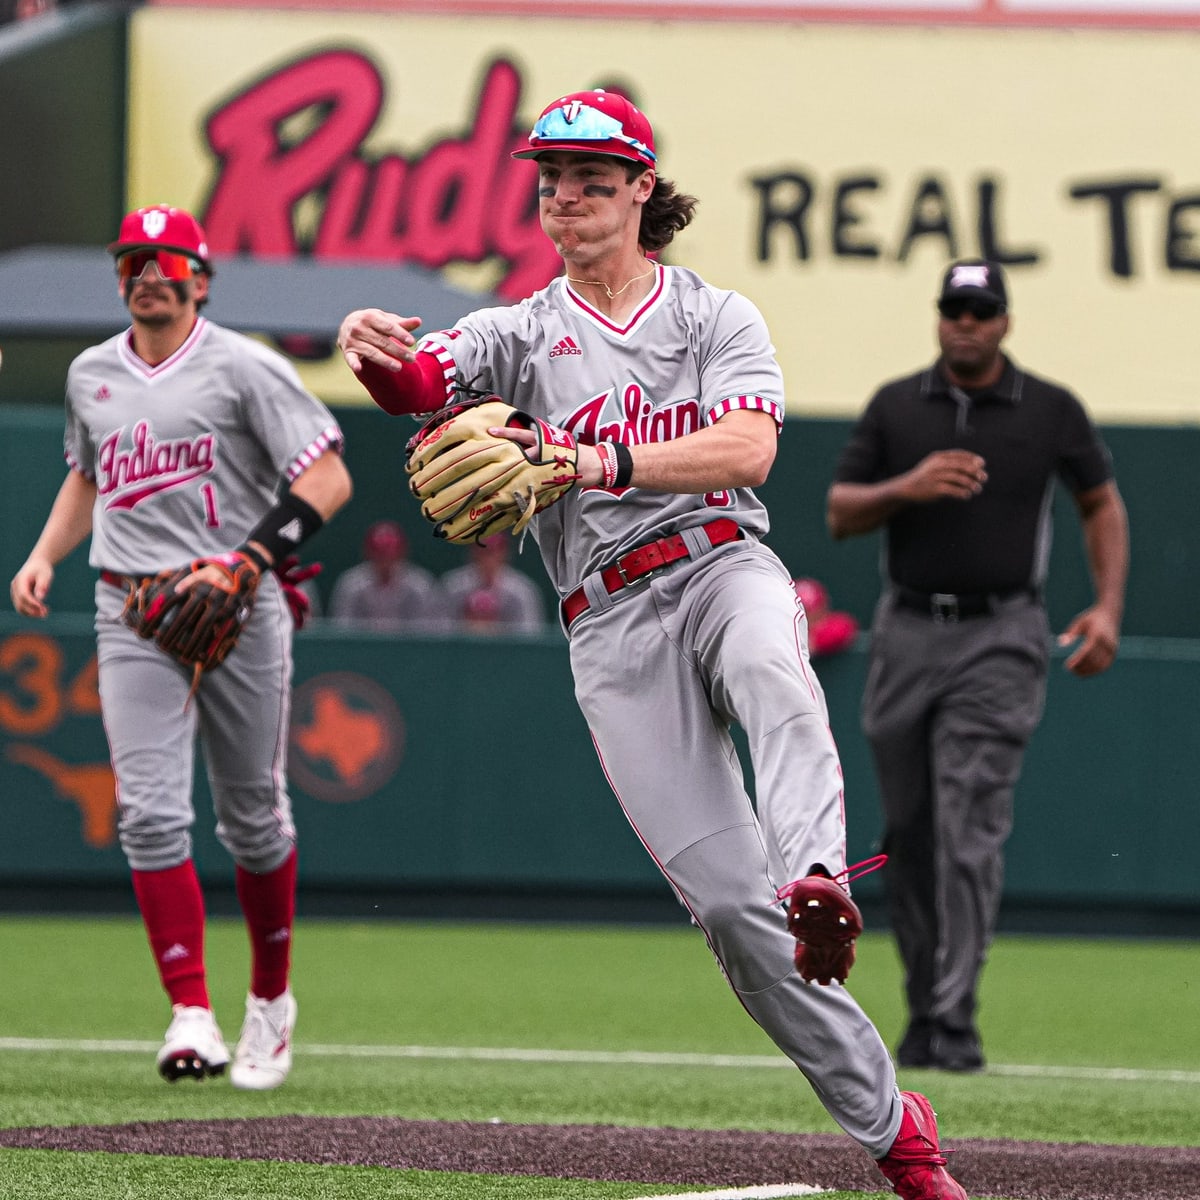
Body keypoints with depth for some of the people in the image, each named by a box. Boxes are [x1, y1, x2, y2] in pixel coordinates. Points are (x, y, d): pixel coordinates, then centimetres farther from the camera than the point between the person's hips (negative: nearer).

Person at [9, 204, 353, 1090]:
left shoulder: (243, 368, -4)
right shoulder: (92, 375, 13)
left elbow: (329, 478, -10)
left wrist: (252, 556, -23)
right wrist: (45, 554, 13)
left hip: (240, 610, -3)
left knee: (253, 816, 6)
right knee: (151, 812, -12)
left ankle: (272, 998, 26)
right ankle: (193, 1017, -15)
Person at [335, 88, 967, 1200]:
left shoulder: (718, 315, 10)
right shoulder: (522, 332, 13)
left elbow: (747, 446, -9)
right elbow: (422, 380, -9)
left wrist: (606, 461, -23)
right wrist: (376, 355, -34)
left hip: (725, 563, -1)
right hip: (612, 625, 1)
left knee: (775, 678, -40)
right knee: (726, 899, -9)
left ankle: (821, 887, -61)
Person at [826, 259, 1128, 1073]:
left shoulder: (1052, 412, 2)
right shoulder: (895, 408, 7)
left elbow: (1102, 503, 13)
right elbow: (840, 516, 6)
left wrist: (1108, 609, 0)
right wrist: (907, 487, -14)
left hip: (1000, 639, -3)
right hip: (907, 632, 3)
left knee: (970, 828, -14)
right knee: (909, 831, 7)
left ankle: (955, 1020, -16)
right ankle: (924, 1004, 19)